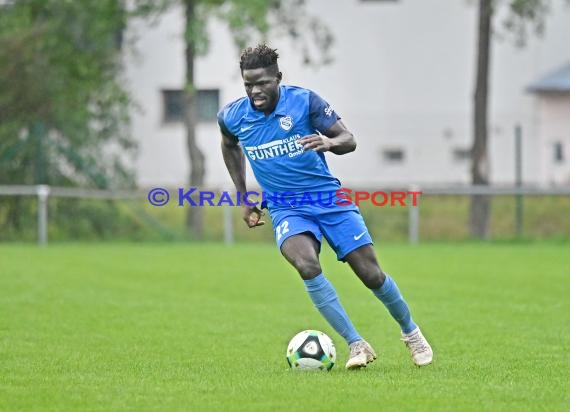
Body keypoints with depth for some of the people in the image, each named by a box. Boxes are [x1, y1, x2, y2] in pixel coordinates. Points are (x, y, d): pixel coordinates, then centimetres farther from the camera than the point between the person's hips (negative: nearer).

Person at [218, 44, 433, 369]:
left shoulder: (304, 100, -13)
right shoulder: (232, 117, -5)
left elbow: (349, 140, -10)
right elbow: (230, 146, 19)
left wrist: (330, 142, -33)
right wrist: (243, 198, 16)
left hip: (328, 197, -1)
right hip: (287, 208, 1)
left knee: (371, 274, -2)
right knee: (307, 264, -29)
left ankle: (410, 331, 27)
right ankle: (357, 345, -23)